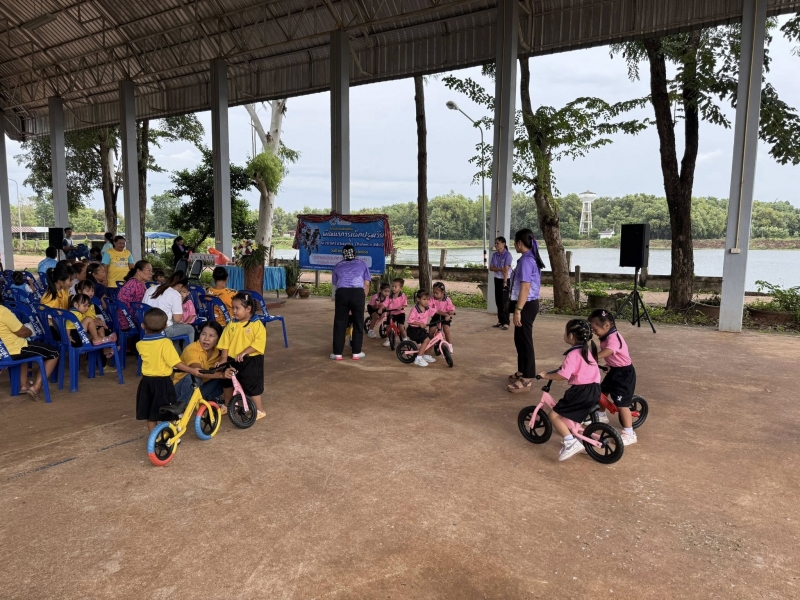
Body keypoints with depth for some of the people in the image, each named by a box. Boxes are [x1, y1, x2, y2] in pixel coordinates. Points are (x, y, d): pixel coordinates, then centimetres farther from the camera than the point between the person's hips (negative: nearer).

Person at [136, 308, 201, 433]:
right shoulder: (165, 343, -18)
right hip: (162, 382, -5)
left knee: (150, 413, 15)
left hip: (146, 381, 5)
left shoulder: (140, 344, -2)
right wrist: (192, 370, -10)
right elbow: (176, 363, -19)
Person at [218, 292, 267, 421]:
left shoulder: (257, 325, -15)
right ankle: (227, 406, 43)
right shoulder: (231, 325, 1)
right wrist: (223, 359, -8)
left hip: (251, 361, -7)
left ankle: (259, 410, 13)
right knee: (227, 382, 22)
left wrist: (243, 353, -28)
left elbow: (259, 342, -23)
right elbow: (225, 343, 0)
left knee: (252, 385, -2)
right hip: (232, 360, 7)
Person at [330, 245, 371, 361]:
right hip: (358, 293, -1)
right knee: (358, 324, 11)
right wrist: (363, 299, 25)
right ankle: (356, 353, 15)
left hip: (342, 293, 1)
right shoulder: (362, 264, 23)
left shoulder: (338, 266, 25)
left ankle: (337, 353, 11)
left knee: (339, 324, 8)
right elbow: (366, 284, 16)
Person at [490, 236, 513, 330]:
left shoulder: (507, 255, -12)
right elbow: (491, 268, 1)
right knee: (498, 301, 8)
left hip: (505, 279, -6)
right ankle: (500, 321, 17)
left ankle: (506, 323, -1)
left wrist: (505, 282, -20)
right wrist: (499, 269, -18)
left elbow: (506, 269, -17)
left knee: (504, 302, -6)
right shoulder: (494, 255, 6)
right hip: (497, 279, 6)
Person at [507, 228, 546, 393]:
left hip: (526, 305, -10)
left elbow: (525, 288, -25)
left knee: (525, 341, -2)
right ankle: (522, 372, 32)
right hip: (528, 304, 10)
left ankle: (527, 380, 6)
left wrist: (518, 310, -25)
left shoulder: (526, 260, -19)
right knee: (520, 340, 19)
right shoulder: (532, 258, 13)